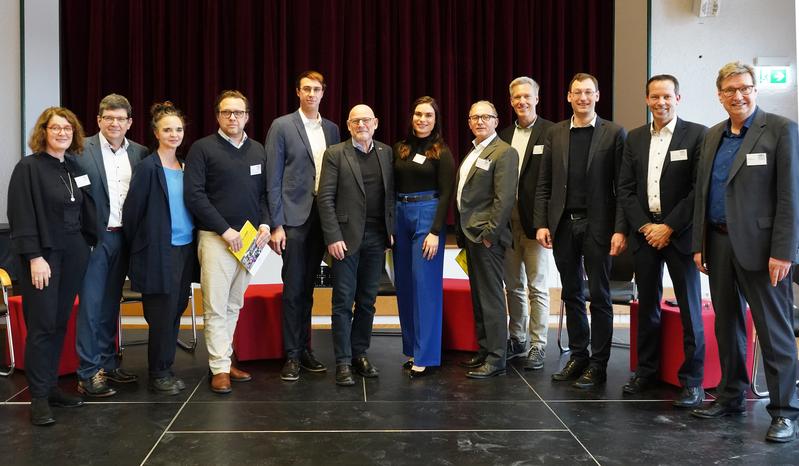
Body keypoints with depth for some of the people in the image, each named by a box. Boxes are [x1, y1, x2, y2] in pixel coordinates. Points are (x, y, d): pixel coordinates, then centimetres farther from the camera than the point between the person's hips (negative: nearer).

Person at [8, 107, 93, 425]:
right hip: (42, 255, -5)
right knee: (42, 325, -3)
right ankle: (39, 397, 5)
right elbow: (21, 217, -11)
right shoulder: (28, 167, -6)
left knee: (60, 323, 9)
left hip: (73, 255, 5)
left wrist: (87, 246, 8)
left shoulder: (75, 167, 10)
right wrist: (34, 257, -17)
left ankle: (51, 386, 19)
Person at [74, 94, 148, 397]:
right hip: (94, 236, -4)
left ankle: (108, 364, 25)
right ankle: (88, 373, 7)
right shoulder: (82, 150, -6)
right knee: (90, 304, 0)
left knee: (111, 304, 14)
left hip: (123, 237, 5)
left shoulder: (140, 153, 6)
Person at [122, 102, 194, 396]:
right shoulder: (147, 167, -8)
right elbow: (132, 210, -6)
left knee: (176, 310, 10)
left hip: (186, 249, 6)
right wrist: (138, 246, 1)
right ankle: (158, 375, 11)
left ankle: (165, 369, 21)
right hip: (160, 251, -6)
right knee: (163, 313, -1)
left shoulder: (185, 166, 11)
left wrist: (194, 242, 9)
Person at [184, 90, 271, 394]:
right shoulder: (203, 148, -2)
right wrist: (225, 230, -13)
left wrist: (265, 224, -2)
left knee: (234, 305, 11)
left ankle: (225, 359, 20)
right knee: (216, 307, -4)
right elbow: (193, 194, -9)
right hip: (215, 237, -5)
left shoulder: (257, 150, 13)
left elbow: (264, 192, 16)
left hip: (249, 239, 5)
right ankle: (220, 368, 3)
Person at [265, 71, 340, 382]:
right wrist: (276, 224, -11)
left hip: (322, 217, 4)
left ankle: (304, 348, 22)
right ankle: (292, 356, 8)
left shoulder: (331, 129, 12)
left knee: (307, 287, 12)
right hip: (294, 217, -4)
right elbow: (273, 179, -5)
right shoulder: (282, 126, -1)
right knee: (293, 288, -1)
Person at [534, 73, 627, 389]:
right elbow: (544, 184, 8)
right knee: (571, 295, 12)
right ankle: (578, 356, 24)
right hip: (563, 224, 4)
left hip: (597, 225, -3)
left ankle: (598, 364, 13)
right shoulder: (554, 134, 9)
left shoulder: (614, 133, 0)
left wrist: (620, 229, -11)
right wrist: (541, 223, 0)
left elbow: (622, 185, -4)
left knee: (599, 297, 4)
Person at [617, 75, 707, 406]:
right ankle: (646, 371, 23)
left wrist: (668, 228, -12)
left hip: (680, 233, -4)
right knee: (647, 306, 11)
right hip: (644, 232, 4)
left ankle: (692, 381, 10)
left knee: (689, 309, 1)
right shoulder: (635, 138, 10)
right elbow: (625, 188, 7)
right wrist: (645, 227, -5)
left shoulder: (697, 135, -3)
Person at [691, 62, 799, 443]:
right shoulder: (713, 136, 13)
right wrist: (699, 244, 9)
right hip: (719, 243, 6)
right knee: (726, 325, 14)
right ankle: (731, 396, 26)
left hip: (759, 245, -6)